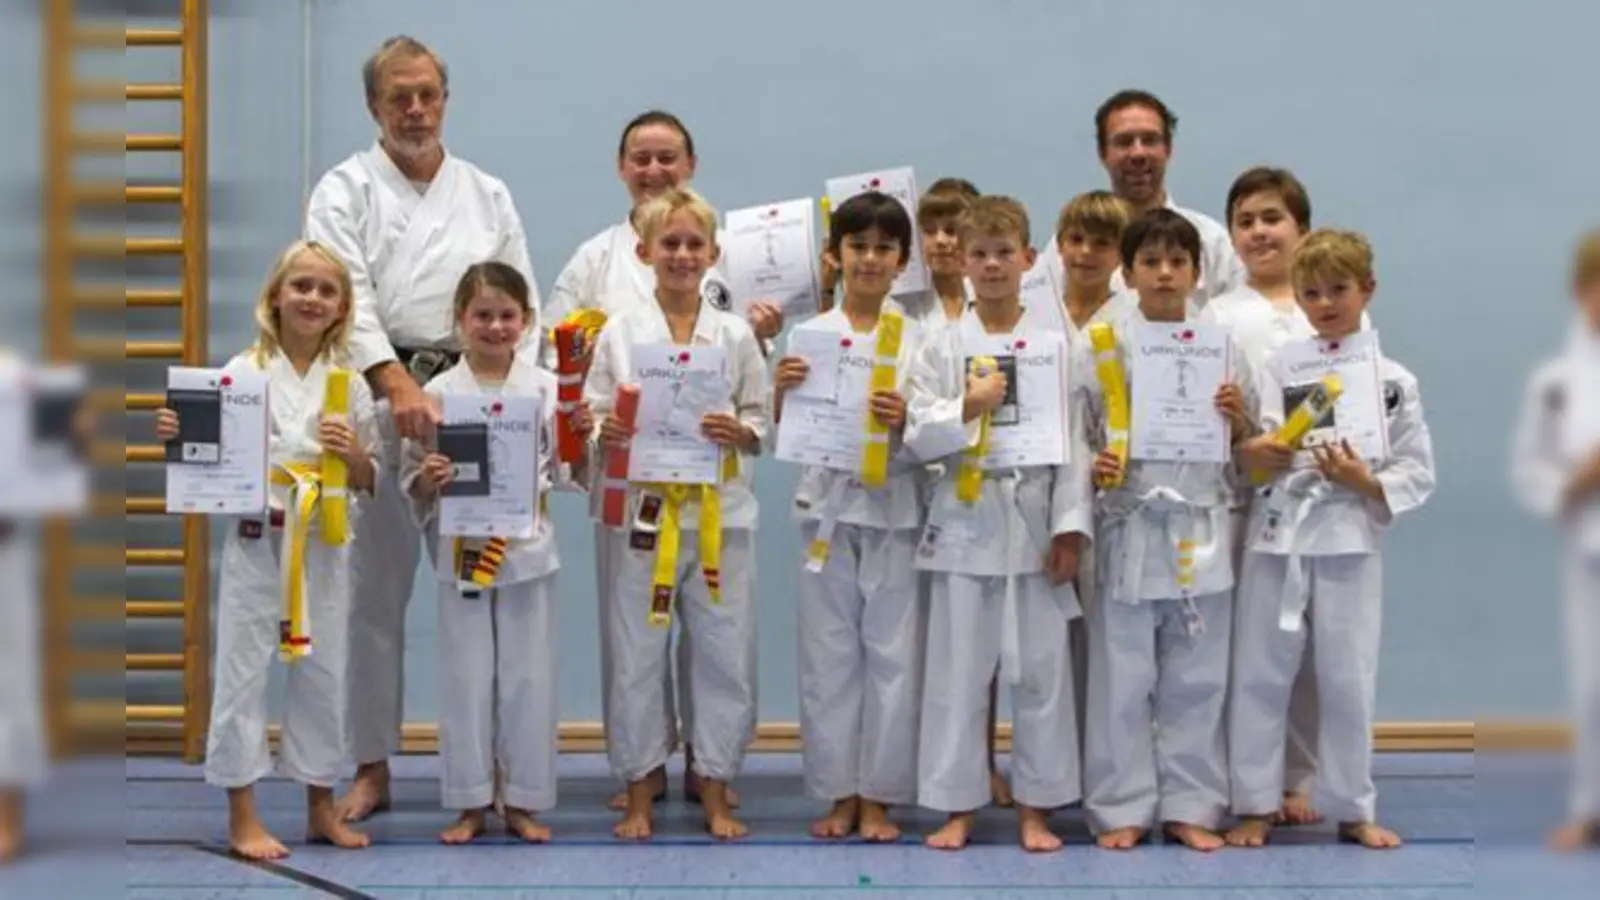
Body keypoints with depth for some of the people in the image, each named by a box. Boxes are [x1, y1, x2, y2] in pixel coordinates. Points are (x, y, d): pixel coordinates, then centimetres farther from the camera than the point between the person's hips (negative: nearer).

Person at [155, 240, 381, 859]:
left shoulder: (348, 382, 5)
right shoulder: (243, 371, 0)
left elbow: (369, 484, 8)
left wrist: (353, 454, -12)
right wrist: (176, 436, -16)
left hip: (322, 544, 2)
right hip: (255, 539, -2)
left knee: (324, 671, 10)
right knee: (243, 670, 0)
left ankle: (320, 805, 24)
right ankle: (242, 817, 9)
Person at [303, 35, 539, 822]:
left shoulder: (487, 195, 13)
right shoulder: (346, 191, 3)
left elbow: (521, 306, 10)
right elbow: (348, 298, -11)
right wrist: (400, 386, -25)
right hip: (381, 405, -2)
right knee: (374, 590, 2)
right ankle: (371, 766, 11)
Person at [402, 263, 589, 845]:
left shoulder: (547, 388, 1)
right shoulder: (438, 393, 0)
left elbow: (569, 474, 4)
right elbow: (412, 485, 2)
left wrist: (580, 437, -14)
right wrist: (428, 479, -18)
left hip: (527, 551, 0)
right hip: (462, 551, 0)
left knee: (528, 678, 6)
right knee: (466, 678, 6)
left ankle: (524, 802, 17)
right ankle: (470, 803, 17)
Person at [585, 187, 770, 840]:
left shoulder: (735, 335, 5)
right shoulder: (619, 333, 4)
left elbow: (761, 422, 7)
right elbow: (592, 418, 5)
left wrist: (739, 432, -14)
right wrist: (605, 433, -16)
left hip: (719, 513, 1)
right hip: (642, 509, 0)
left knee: (724, 652, 4)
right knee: (636, 653, 4)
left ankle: (715, 791, 16)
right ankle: (640, 792, 16)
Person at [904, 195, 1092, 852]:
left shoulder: (1056, 346, 3)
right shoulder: (941, 347, 3)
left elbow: (1073, 442, 1)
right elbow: (918, 437, -1)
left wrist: (1070, 527, -5)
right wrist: (966, 409, -17)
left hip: (1035, 522, 0)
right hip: (964, 522, 0)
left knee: (1041, 668, 4)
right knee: (957, 670, 3)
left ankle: (1035, 806, 16)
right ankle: (956, 805, 13)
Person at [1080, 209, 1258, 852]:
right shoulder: (1106, 341, 1)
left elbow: (1246, 447, 13)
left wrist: (1239, 421, -8)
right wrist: (1092, 464, -17)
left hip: (1201, 528, 2)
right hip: (1129, 525, -2)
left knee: (1197, 678, 8)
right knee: (1123, 677, 3)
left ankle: (1189, 806, 19)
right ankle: (1121, 807, 14)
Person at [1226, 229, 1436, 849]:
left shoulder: (1395, 381, 3)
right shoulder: (1281, 366, 5)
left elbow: (1417, 476, 3)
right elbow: (1258, 453, -1)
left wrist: (1364, 481, -13)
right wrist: (1251, 451, -23)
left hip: (1349, 542, -1)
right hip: (1276, 536, 1)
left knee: (1348, 679, 6)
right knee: (1260, 674, 5)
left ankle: (1353, 810, 20)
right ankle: (1256, 805, 17)